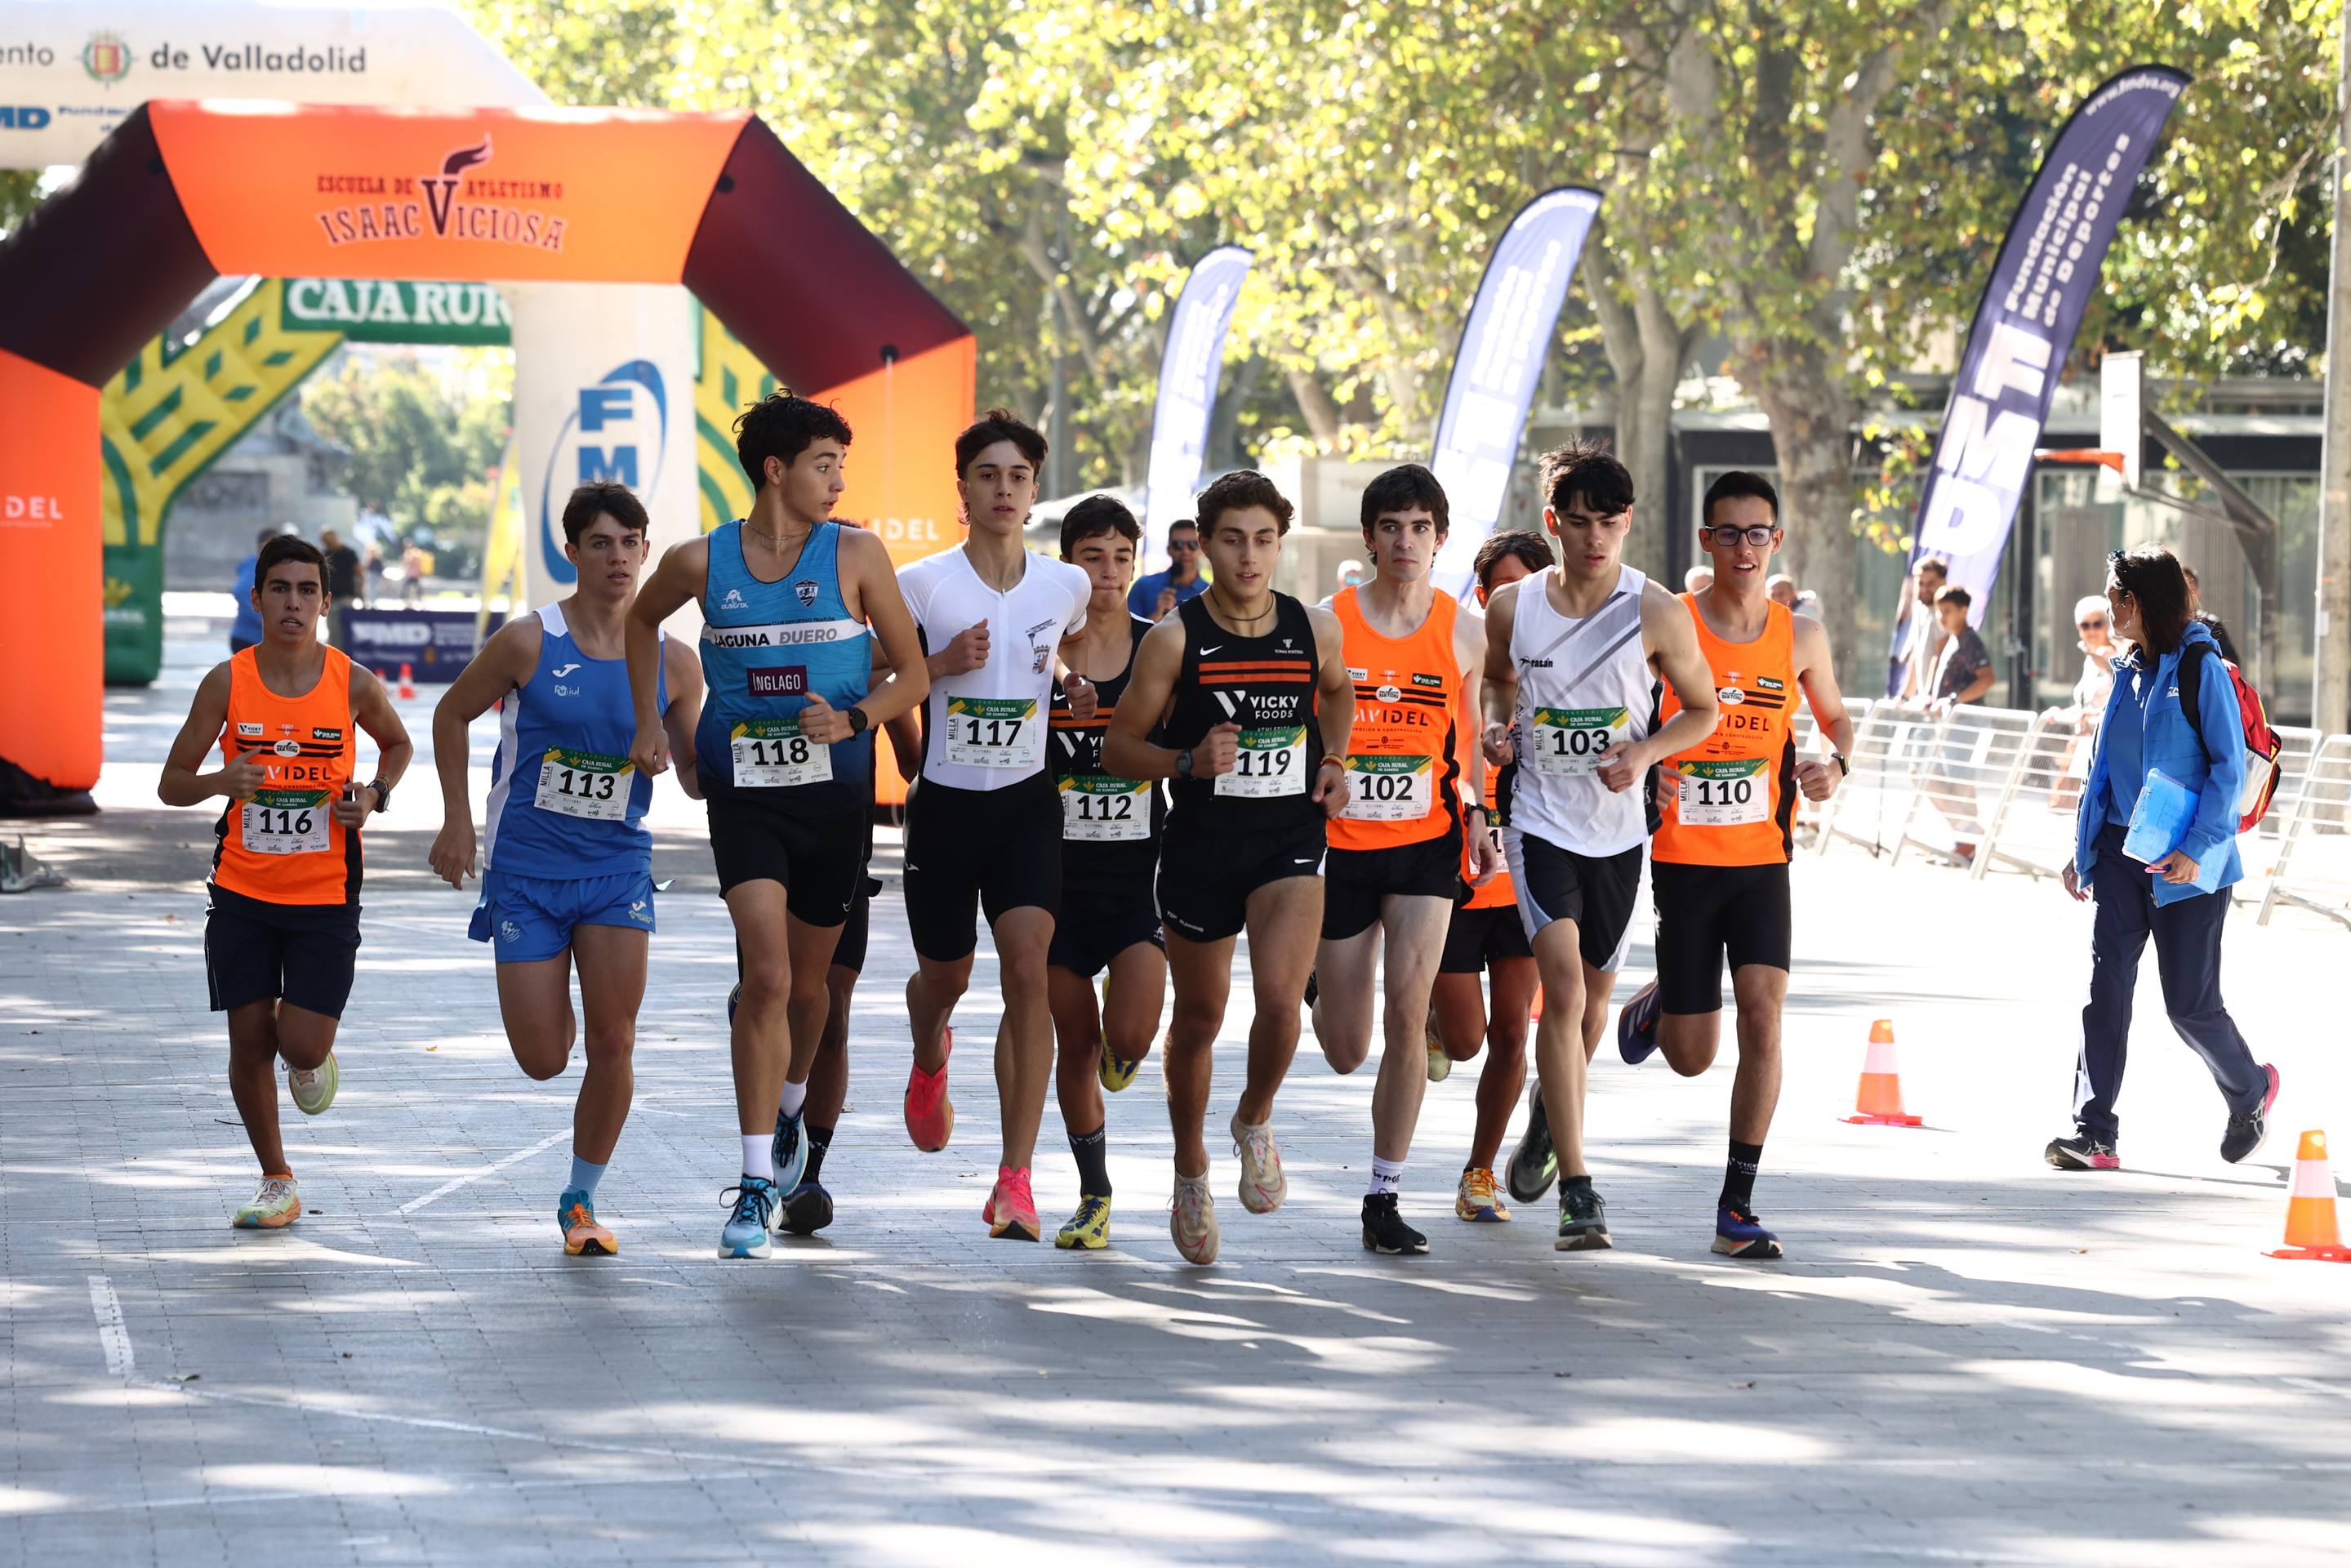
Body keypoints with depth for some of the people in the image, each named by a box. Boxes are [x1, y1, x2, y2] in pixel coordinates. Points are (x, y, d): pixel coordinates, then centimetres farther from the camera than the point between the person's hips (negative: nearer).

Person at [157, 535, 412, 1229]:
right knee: (249, 1041, 2)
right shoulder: (227, 682, -6)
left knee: (301, 1044, -10)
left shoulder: (353, 683, -6)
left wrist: (375, 795, -4)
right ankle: (276, 1181, 20)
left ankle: (314, 1061, 29)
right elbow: (171, 785, 0)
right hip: (242, 891, 1)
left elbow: (398, 743, 16)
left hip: (326, 894, -1)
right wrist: (222, 781, -22)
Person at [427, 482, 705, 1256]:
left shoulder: (673, 661, -2)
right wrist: (457, 822, 1)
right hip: (526, 866, -1)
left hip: (618, 866, 1)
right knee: (543, 1060, -2)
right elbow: (452, 714, 5)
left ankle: (582, 1201, 7)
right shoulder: (529, 642, -9)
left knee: (613, 1043, -10)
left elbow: (694, 772, 10)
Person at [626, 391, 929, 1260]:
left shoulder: (854, 554, -4)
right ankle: (756, 1184, -14)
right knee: (766, 977, -16)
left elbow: (913, 674, 1)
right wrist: (649, 722, 16)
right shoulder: (700, 562, -2)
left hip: (835, 792, 1)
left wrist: (853, 719, -17)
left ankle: (788, 1114, 45)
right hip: (743, 789, -1)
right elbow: (642, 619, 21)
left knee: (807, 982, 14)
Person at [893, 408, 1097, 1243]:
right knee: (946, 976, 14)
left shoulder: (1066, 585, 2)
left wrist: (1069, 680, 3)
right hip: (944, 803, -1)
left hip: (1027, 804, 1)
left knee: (1028, 970, -17)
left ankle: (1016, 1181, -17)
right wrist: (944, 664, -17)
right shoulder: (921, 584, -7)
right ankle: (929, 1064, 55)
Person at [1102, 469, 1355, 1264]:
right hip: (1201, 842, 0)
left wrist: (1332, 761, 7)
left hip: (1290, 840, 1)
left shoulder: (1316, 628, -1)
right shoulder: (1175, 638, -9)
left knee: (1280, 998, -21)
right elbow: (1117, 747, -4)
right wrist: (1189, 763, -20)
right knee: (1198, 1018, 12)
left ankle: (1256, 1121, 10)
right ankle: (1191, 1169, 35)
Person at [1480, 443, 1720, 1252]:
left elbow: (1702, 709, 2)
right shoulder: (1512, 607, -4)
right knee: (1563, 983, -18)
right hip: (1540, 820, -1)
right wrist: (1498, 725, -4)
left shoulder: (1655, 614, -9)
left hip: (1619, 829, 1)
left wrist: (1646, 752, -15)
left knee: (1593, 998, 15)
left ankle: (1549, 1114, 48)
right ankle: (1577, 1188, -20)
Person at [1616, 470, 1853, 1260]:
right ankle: (1656, 1006, 41)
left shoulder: (1799, 637, 2)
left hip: (1762, 860, 2)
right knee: (1692, 1057, 2)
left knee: (1763, 1013, -15)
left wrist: (1835, 763, -2)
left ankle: (1737, 1206, -8)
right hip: (1682, 860, -2)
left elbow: (1834, 716, 20)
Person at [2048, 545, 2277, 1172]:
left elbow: (2230, 767, -12)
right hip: (2120, 855, 6)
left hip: (2183, 863, -6)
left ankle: (2250, 1091, 28)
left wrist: (2198, 849, -20)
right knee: (2107, 988, -5)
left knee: (2190, 1002, 0)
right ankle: (2094, 1134, -9)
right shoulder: (2129, 671, 13)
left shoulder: (2201, 668, -8)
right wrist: (2082, 847, 14)